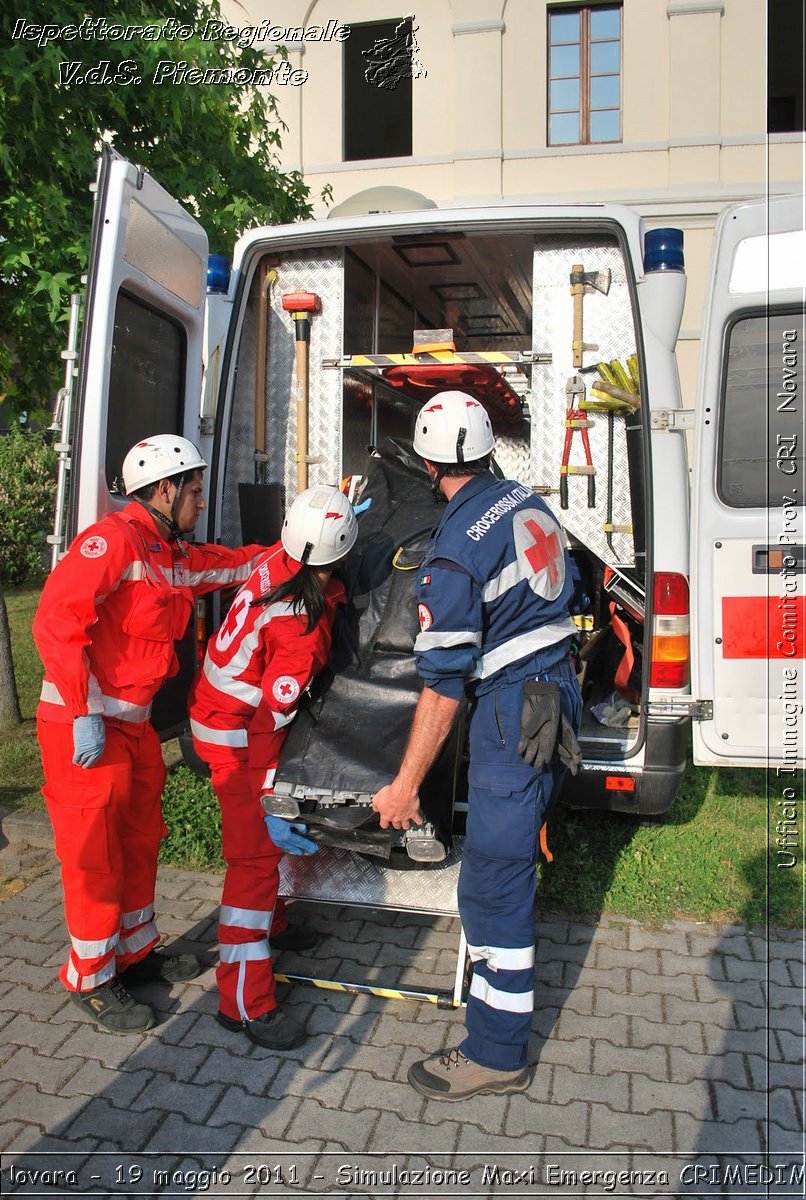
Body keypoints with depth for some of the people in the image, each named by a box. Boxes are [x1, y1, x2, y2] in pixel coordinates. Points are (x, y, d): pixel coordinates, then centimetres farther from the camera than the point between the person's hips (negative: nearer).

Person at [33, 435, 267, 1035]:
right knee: (95, 856, 3)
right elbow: (57, 619, -25)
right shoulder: (113, 538, -18)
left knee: (140, 840, 19)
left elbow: (236, 563, 19)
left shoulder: (174, 556, 11)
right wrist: (85, 714, -25)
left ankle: (136, 950, 37)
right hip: (85, 727, -9)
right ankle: (90, 979, 21)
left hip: (134, 724, 9)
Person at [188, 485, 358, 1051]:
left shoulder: (278, 560, -12)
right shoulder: (304, 628, -33)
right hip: (237, 737, -9)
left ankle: (268, 925, 45)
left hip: (219, 706, 9)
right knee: (257, 856, -6)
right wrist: (270, 805, -25)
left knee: (262, 845, 24)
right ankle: (245, 1002, 2)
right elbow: (270, 720, -30)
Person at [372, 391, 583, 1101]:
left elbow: (444, 684, -23)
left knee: (492, 883, -1)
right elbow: (563, 596, 18)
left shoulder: (455, 550, -21)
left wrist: (406, 786, -18)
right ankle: (512, 949, 54)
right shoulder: (528, 503, 4)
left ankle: (498, 1055, 12)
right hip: (558, 691, 10)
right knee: (513, 840, 31)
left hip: (514, 715, -10)